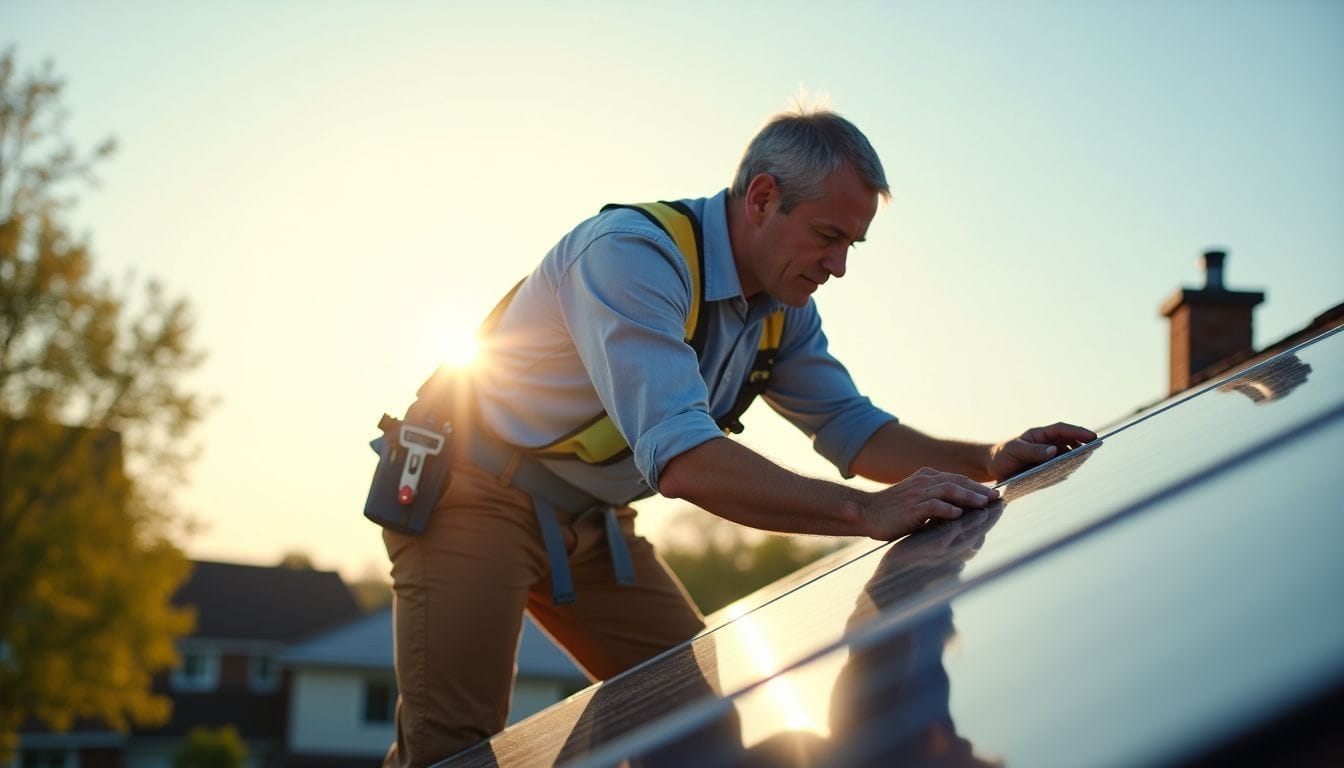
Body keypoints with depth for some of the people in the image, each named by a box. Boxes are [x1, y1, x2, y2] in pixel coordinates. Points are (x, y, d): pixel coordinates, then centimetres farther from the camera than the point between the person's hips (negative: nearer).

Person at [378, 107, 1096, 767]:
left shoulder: (784, 308, 1)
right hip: (475, 496, -8)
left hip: (592, 523, 9)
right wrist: (866, 511, -43)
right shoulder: (633, 256, -29)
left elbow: (850, 426, 7)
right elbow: (680, 458, -39)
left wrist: (989, 459, -10)